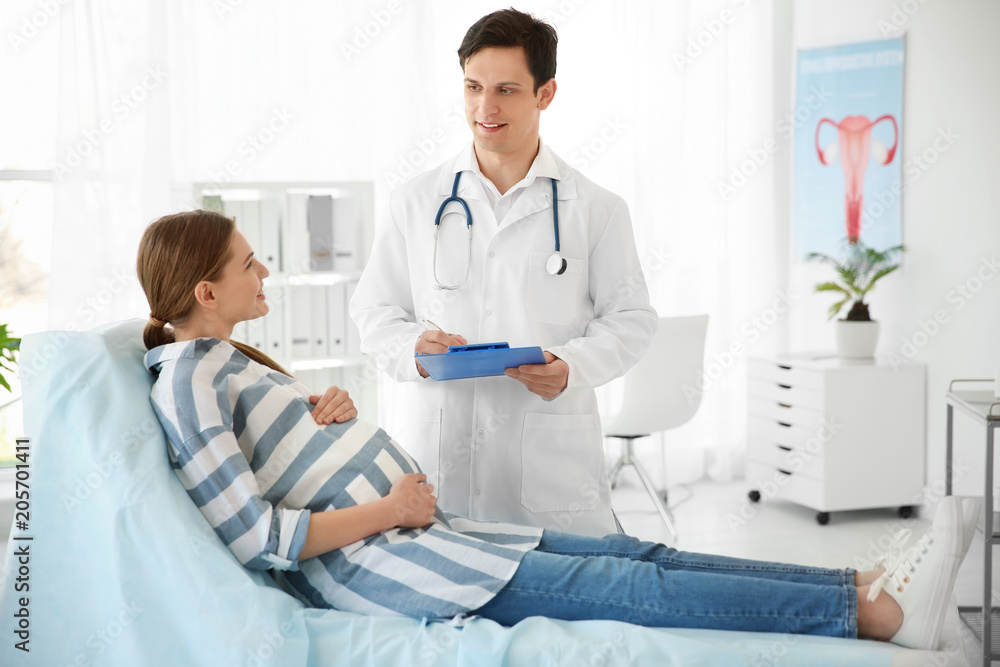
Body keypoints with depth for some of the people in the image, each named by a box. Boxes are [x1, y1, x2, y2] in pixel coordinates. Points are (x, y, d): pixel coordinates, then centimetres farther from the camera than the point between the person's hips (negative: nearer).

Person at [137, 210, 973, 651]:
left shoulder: (227, 357, 16)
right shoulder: (187, 385, -14)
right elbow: (256, 536, -21)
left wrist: (329, 407, 4)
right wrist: (387, 509, -15)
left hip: (416, 531, 10)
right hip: (378, 569, -10)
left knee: (632, 554, 0)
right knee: (632, 589, -12)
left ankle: (867, 587, -1)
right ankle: (878, 610, -10)